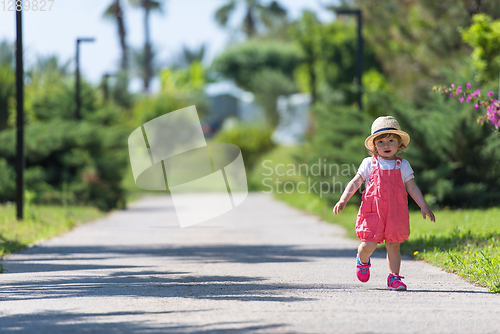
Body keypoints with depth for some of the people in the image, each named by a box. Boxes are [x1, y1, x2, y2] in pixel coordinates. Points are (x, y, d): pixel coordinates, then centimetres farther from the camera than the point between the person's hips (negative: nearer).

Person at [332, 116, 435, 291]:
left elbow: (412, 188, 10)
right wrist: (343, 200, -4)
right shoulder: (369, 163, 7)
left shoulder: (403, 165, 10)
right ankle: (363, 261, 27)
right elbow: (355, 183, 7)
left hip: (395, 213, 1)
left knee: (393, 245, 1)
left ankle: (393, 277, 9)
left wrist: (424, 206, 2)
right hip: (373, 211, -1)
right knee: (369, 245, -6)